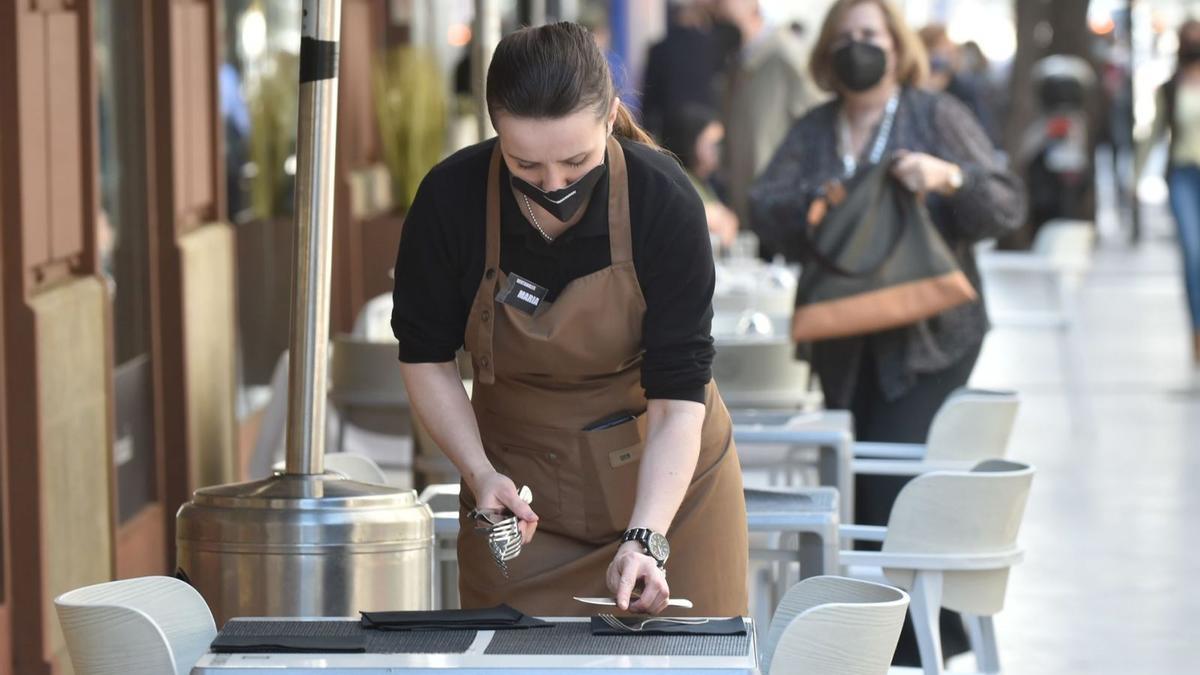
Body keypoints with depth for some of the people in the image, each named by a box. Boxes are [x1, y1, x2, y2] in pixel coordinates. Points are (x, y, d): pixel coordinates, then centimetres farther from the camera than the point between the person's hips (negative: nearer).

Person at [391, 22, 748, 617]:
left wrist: (645, 539, -33)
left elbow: (679, 393, -22)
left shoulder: (663, 201, -23)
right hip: (520, 487, 1)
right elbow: (425, 355, -4)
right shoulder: (451, 199, -18)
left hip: (666, 477, -1)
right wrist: (481, 473, -17)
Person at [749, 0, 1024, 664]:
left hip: (927, 339, -5)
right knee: (855, 494, 6)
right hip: (846, 346, 5)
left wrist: (949, 178, -22)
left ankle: (915, 644, -2)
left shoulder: (938, 117, 1)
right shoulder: (812, 132, 12)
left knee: (893, 490, -13)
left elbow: (1008, 208, -4)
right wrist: (814, 204, -18)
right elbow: (764, 208, 1)